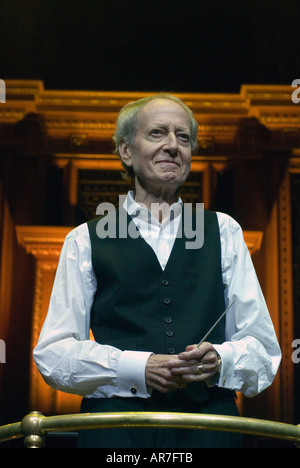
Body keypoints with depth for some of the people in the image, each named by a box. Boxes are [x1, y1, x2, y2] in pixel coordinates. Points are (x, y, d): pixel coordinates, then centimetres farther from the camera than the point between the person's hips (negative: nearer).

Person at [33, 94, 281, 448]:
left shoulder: (224, 233, 15)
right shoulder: (86, 241, 9)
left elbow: (265, 351, 12)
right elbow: (52, 353, 1)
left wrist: (220, 360, -10)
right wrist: (137, 368, -13)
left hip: (209, 432, 2)